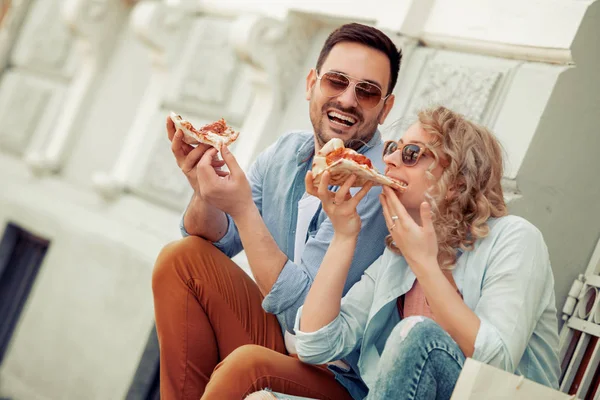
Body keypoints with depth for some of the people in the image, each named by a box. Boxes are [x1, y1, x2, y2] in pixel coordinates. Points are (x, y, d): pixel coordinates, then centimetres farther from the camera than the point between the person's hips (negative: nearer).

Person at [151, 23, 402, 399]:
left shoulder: (377, 186, -21)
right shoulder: (285, 154, 2)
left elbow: (304, 313, -23)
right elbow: (216, 242, 5)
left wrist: (243, 209, -27)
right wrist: (205, 193, -16)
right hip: (278, 336, 8)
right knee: (182, 256, -4)